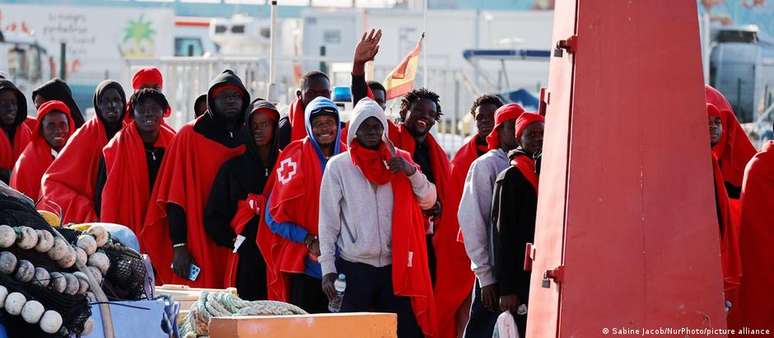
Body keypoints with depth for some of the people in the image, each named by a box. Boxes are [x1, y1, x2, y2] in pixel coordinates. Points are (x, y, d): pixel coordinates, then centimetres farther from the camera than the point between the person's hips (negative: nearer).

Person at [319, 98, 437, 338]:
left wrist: (412, 172, -9)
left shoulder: (399, 160, 10)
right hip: (353, 267, -2)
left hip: (395, 266, 2)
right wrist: (328, 268, -5)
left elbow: (428, 201, 8)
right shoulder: (338, 165, 3)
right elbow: (328, 221, 1)